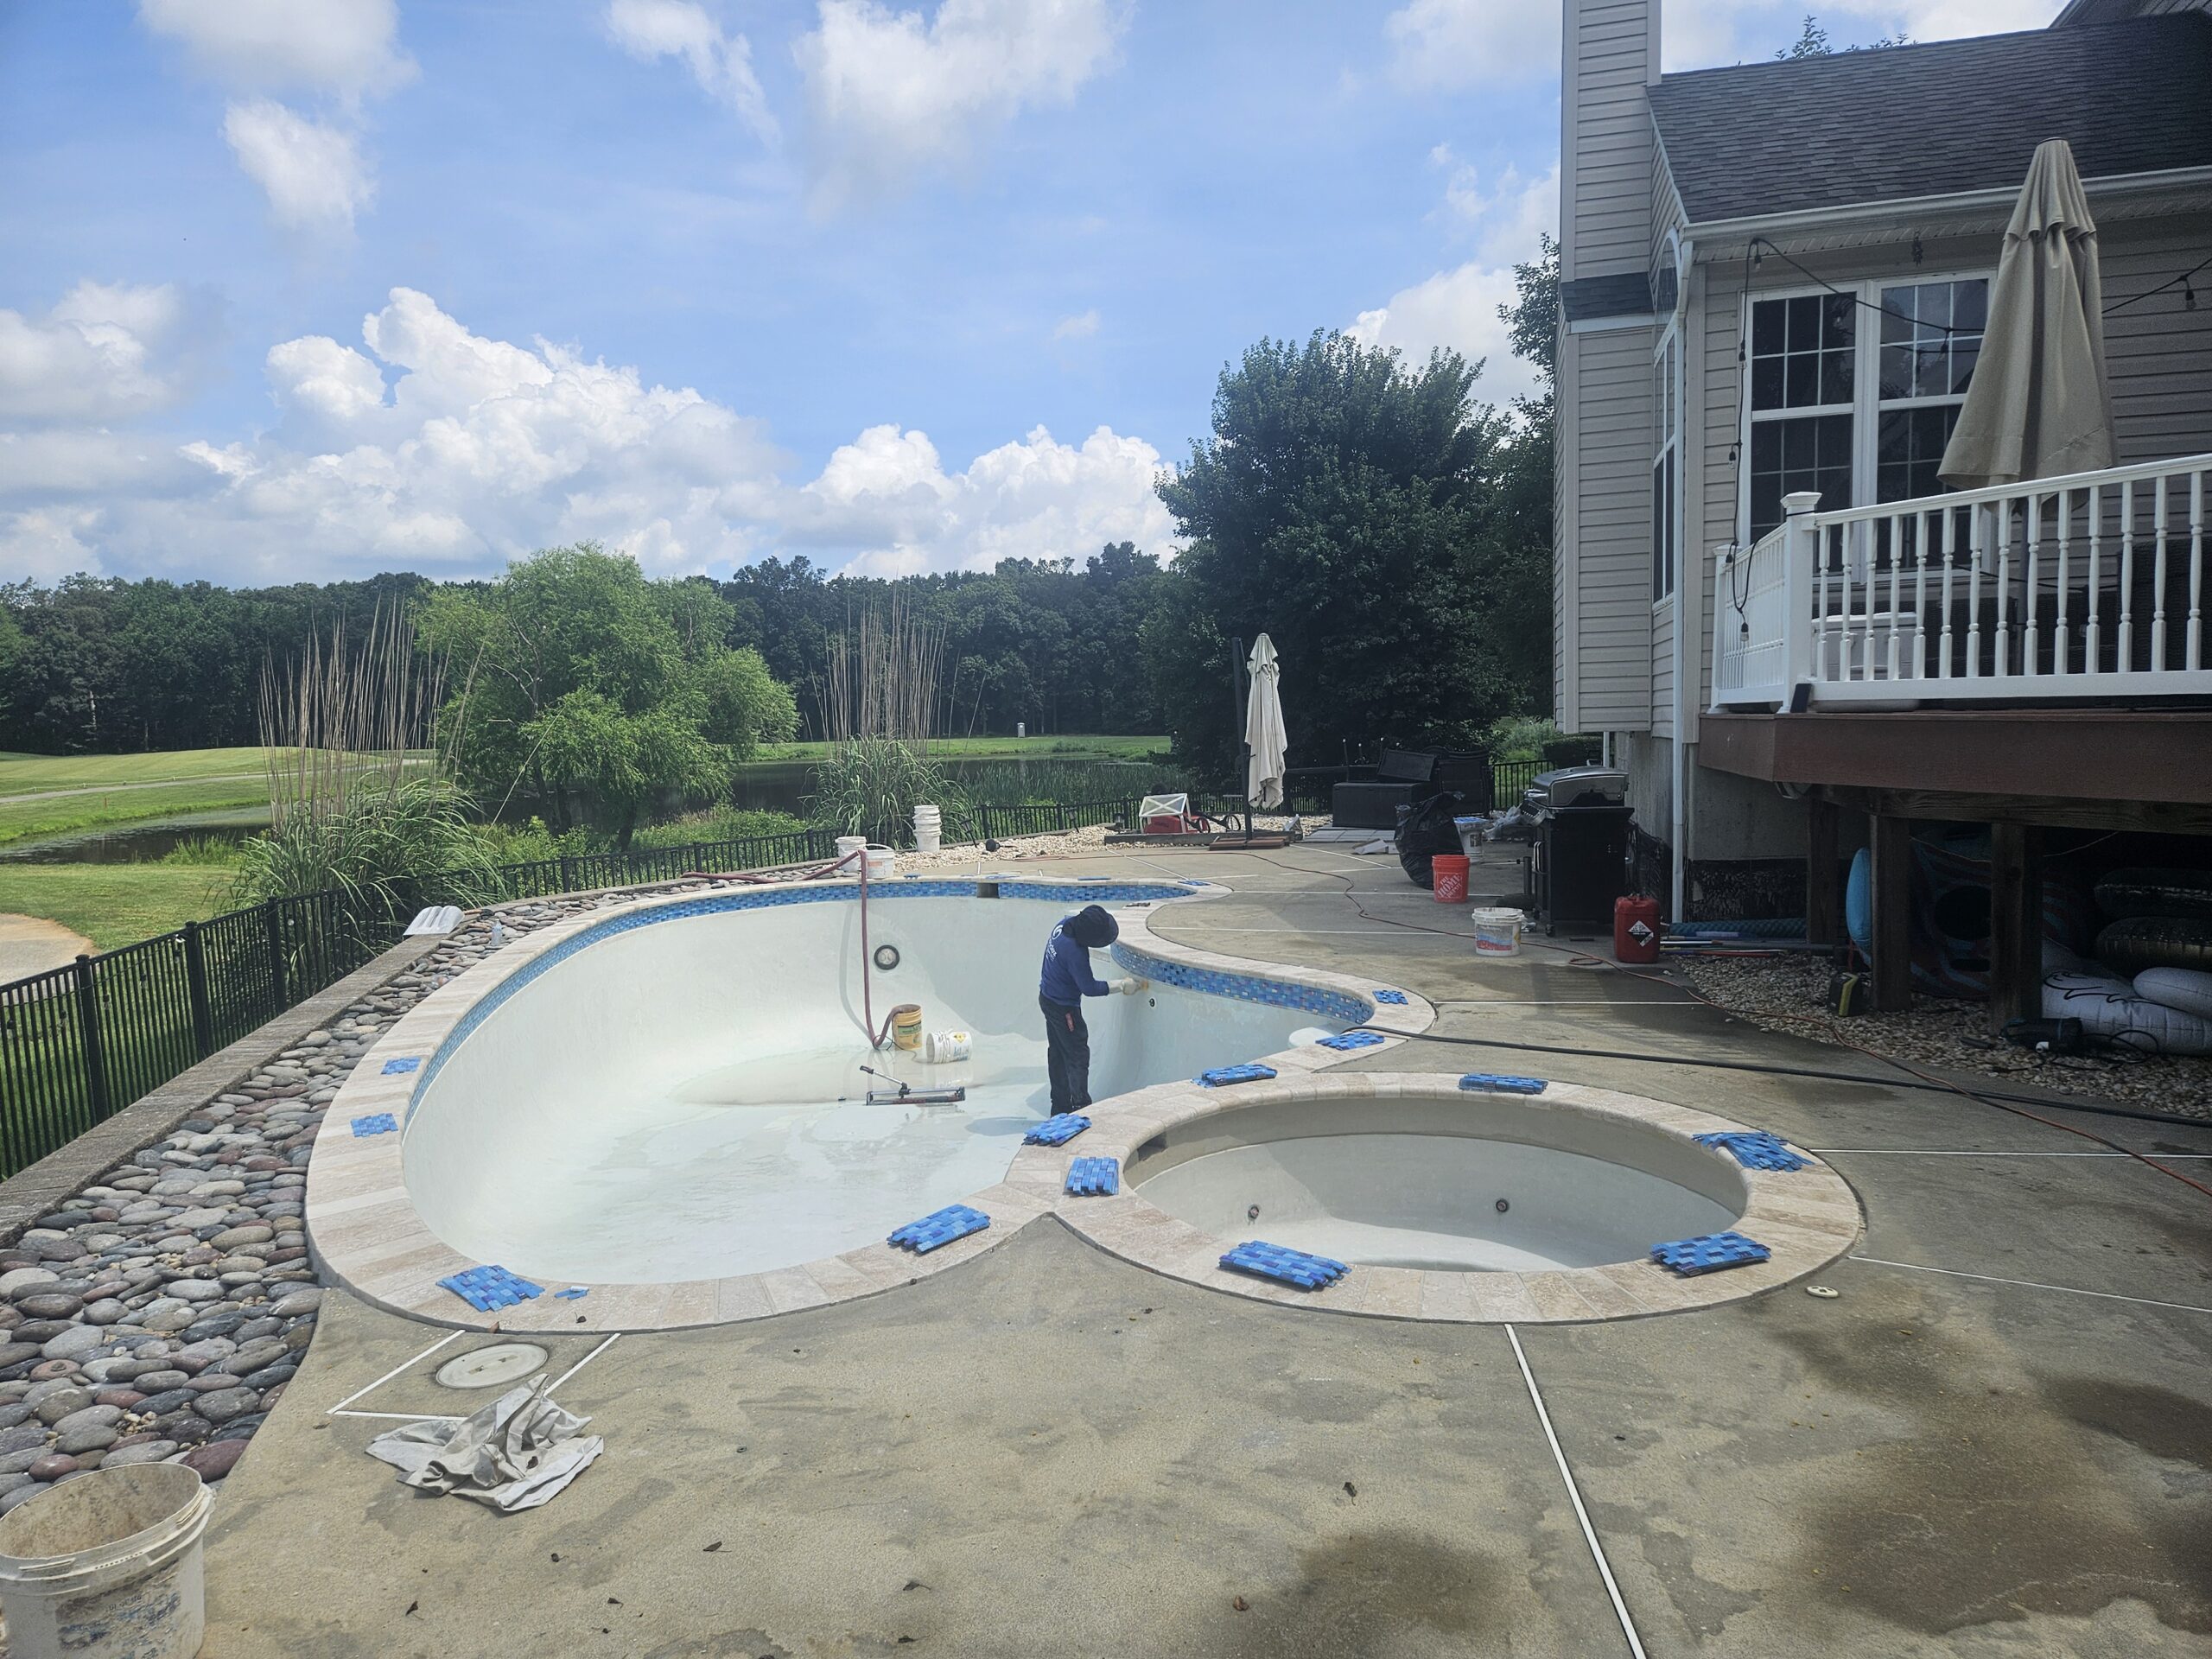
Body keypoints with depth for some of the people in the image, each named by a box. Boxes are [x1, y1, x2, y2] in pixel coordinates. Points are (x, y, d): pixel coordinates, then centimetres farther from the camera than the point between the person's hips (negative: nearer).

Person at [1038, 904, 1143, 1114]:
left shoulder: (1066, 922, -8)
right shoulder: (1075, 953, -32)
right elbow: (1090, 988, -22)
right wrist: (1122, 986, -15)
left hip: (1047, 997, 10)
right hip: (1064, 1007, -10)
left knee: (1057, 1054, 16)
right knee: (1078, 1057, -2)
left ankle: (1060, 1109, 24)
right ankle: (1080, 1108, 0)